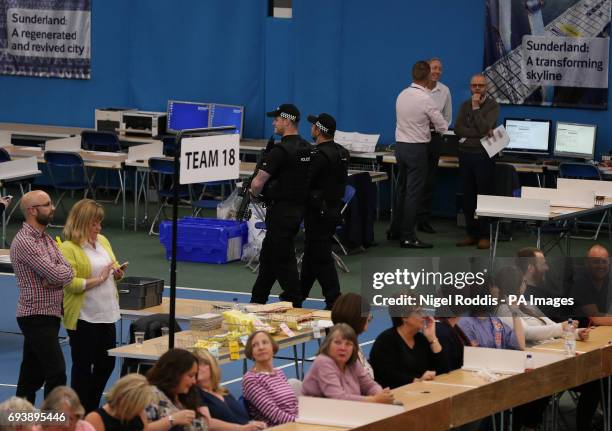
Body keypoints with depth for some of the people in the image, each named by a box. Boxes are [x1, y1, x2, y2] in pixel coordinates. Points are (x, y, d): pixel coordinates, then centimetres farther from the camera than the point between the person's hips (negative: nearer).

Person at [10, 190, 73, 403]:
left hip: (50, 314, 9)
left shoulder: (46, 238, 13)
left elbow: (67, 273, 4)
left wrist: (54, 279, -16)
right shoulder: (24, 242, -17)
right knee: (57, 373, -12)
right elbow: (59, 275, -23)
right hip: (36, 316, -9)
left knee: (32, 375, 13)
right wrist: (59, 275, -1)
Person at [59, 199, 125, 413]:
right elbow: (70, 284, -21)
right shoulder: (68, 249, -13)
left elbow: (114, 268, 22)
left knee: (106, 363, 12)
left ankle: (92, 409, 26)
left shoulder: (103, 241, 9)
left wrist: (117, 273, -1)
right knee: (83, 366, 3)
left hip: (106, 314, 7)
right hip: (83, 318, -7)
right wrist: (99, 279, -20)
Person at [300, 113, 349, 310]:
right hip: (333, 210, 9)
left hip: (318, 213, -9)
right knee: (311, 254, 20)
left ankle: (334, 302, -5)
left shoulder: (320, 155, -21)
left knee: (321, 258, -4)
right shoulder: (341, 152, 8)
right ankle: (298, 295, 32)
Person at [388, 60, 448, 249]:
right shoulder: (425, 99, -17)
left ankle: (395, 230, 27)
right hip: (417, 148, -7)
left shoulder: (402, 95, 4)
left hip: (400, 146, 7)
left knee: (401, 189, 18)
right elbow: (442, 127, -8)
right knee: (413, 193, -3)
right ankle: (408, 237, -3)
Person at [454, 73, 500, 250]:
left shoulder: (493, 106, -2)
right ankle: (471, 233, 12)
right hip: (465, 154, 5)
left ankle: (484, 235, 2)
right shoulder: (465, 105, 10)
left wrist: (476, 108, -11)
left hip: (483, 155, -5)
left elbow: (484, 128, -16)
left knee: (484, 195, -3)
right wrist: (480, 133, -13)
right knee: (467, 197, 6)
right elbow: (457, 129, -3)